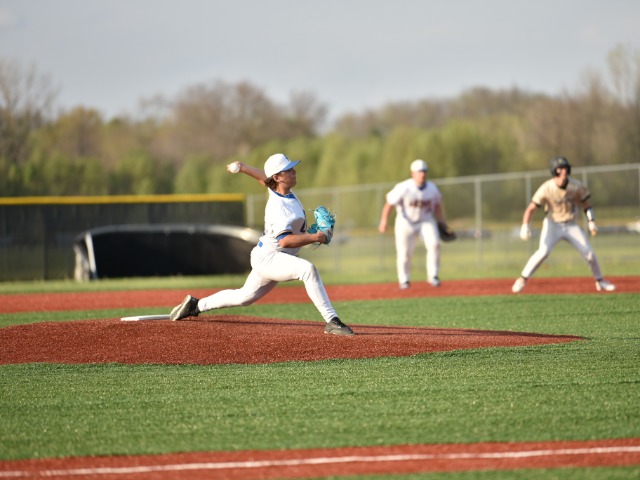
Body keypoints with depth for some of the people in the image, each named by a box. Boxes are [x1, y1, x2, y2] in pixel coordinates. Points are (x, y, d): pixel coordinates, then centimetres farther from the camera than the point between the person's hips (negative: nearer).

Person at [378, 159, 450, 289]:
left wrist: (443, 223, 8)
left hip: (426, 221, 2)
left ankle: (432, 276, -8)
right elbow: (389, 202, -15)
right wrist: (384, 220, -19)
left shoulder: (432, 188, -8)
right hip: (406, 223, -2)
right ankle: (404, 280, 23)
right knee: (404, 252, 0)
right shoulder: (403, 188, -21)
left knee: (434, 244, -20)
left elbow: (437, 205, 8)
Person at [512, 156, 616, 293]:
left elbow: (586, 204, 3)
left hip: (571, 226, 3)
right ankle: (522, 280, -16)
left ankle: (600, 281, 19)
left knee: (589, 252, -4)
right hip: (552, 225, -3)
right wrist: (525, 226, -34)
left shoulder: (576, 186, -12)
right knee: (543, 251, -26)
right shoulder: (546, 189, -20)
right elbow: (530, 209, -19)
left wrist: (591, 222, -9)